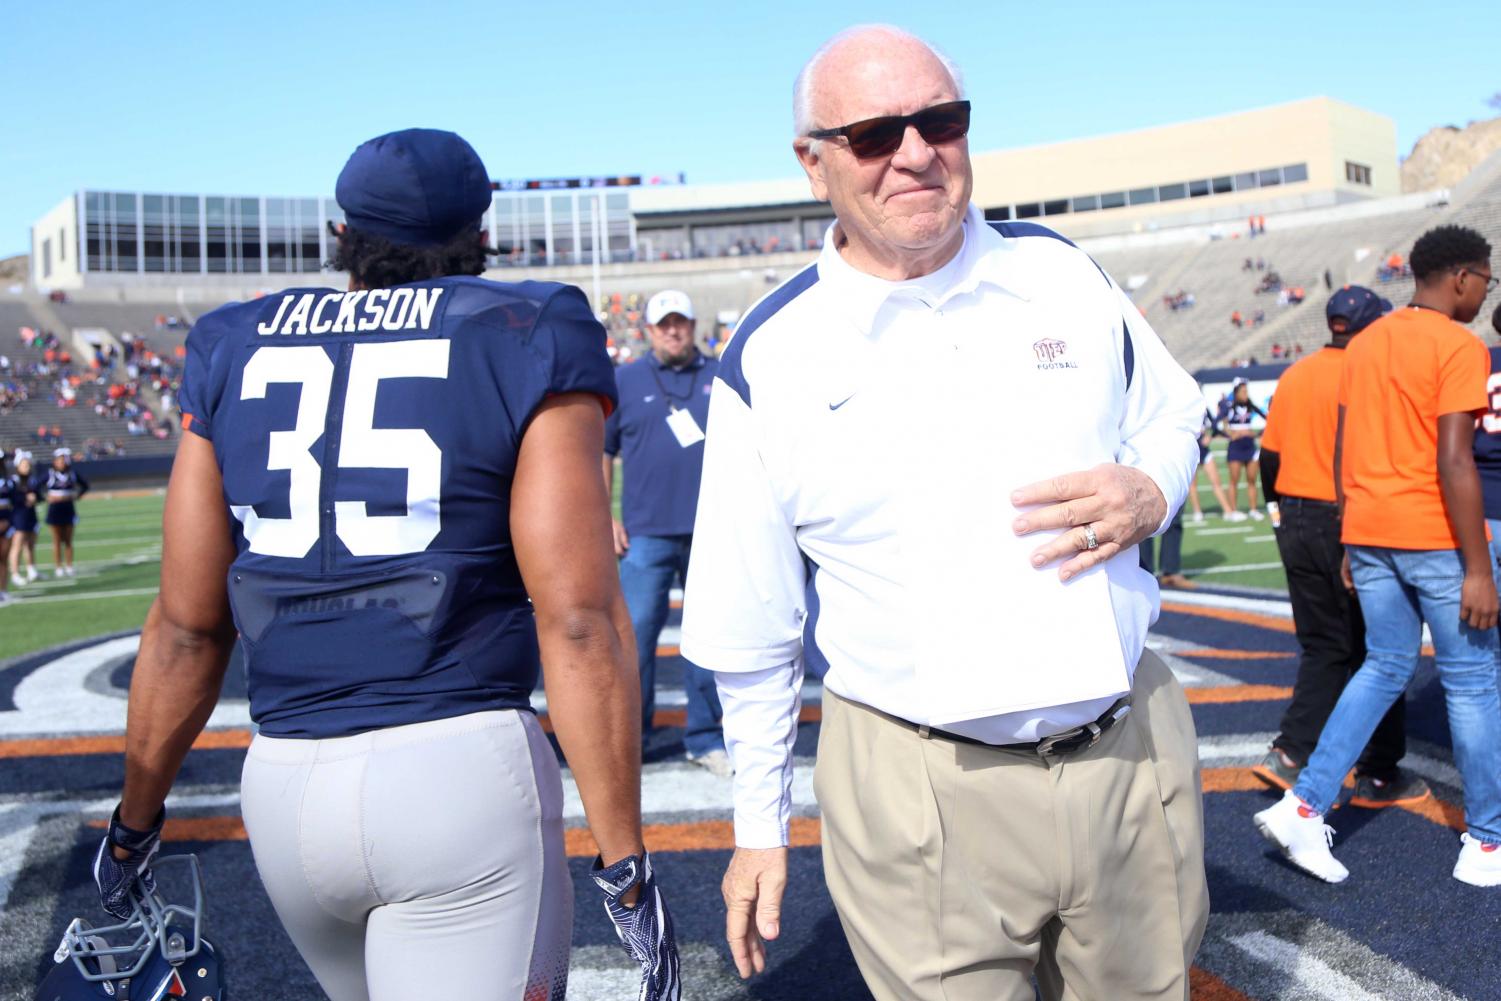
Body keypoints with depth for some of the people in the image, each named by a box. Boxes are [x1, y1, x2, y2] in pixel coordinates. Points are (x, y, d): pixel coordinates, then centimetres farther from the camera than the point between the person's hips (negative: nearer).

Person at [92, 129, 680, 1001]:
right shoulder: (523, 348, -3)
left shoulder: (236, 355, 8)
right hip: (461, 767, -5)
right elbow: (579, 621, -11)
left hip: (282, 779, 5)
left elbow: (187, 627, 8)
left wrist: (136, 820, 21)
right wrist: (626, 864, -5)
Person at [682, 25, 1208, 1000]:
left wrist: (1150, 492, -7)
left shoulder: (1062, 272, 2)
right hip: (918, 793, -3)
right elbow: (753, 631, 3)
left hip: (1132, 752, 3)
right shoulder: (768, 362, -5)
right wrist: (761, 827, 8)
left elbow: (1170, 415, 18)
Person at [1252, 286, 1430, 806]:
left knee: (1325, 647, 15)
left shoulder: (1293, 377, 8)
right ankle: (1379, 775, 14)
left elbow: (1270, 457, 11)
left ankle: (1290, 753, 5)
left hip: (1296, 524, 7)